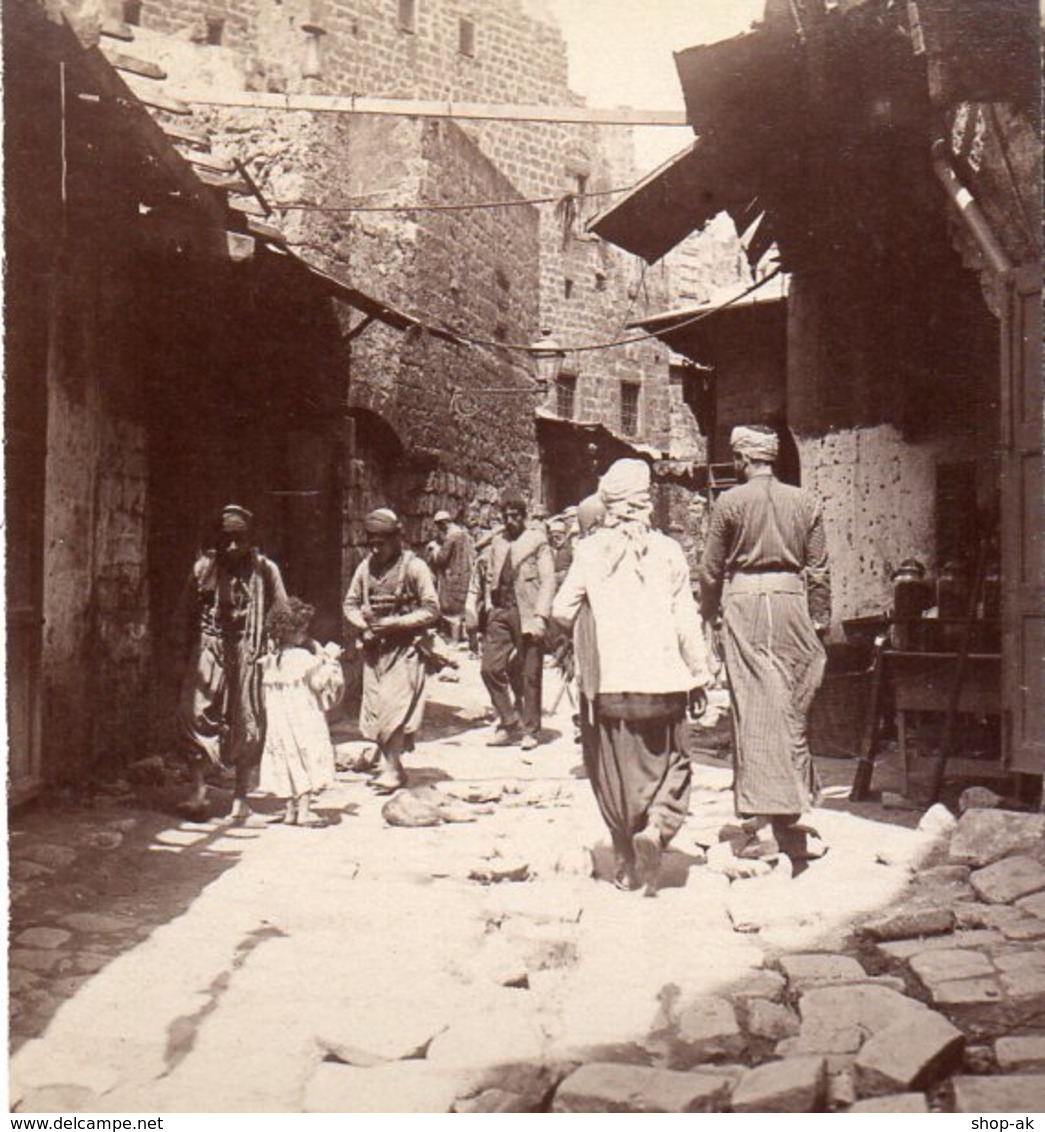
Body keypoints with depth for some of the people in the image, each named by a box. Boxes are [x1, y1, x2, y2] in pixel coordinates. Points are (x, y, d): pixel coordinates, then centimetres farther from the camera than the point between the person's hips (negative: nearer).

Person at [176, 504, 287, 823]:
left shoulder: (265, 570, 0)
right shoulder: (204, 567, 3)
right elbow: (187, 612, 13)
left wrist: (264, 647, -2)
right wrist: (203, 638, 4)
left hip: (249, 654, -1)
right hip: (209, 650, 1)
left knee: (247, 725, 1)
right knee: (194, 712, -13)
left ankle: (240, 799, 10)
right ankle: (199, 791, -7)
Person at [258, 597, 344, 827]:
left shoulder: (270, 660, 4)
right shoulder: (304, 657, -16)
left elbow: (266, 693, 14)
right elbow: (319, 683, -12)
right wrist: (330, 660, -1)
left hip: (279, 720, 7)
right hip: (304, 718, -7)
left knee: (292, 759, 15)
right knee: (309, 758, -1)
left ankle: (290, 808, 18)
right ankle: (304, 810, -2)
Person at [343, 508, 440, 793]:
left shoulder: (414, 567, -10)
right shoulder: (366, 566, 4)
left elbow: (431, 610, -10)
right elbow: (350, 604, 13)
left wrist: (394, 623, -17)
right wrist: (363, 625, -7)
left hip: (405, 647, -5)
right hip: (374, 647, 6)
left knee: (395, 706, -11)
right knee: (375, 708, 8)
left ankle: (391, 768, -4)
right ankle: (391, 766, 19)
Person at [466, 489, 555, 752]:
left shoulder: (537, 541, 2)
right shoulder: (496, 542, 14)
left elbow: (548, 580, -5)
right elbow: (482, 574, 15)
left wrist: (540, 616, -14)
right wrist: (475, 608, 1)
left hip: (526, 614, -4)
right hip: (499, 612, 4)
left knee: (529, 674, 2)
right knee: (490, 668, -2)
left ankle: (530, 729, 15)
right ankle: (509, 722, 13)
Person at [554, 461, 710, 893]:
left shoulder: (590, 551, 0)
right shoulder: (667, 550, -1)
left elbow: (562, 611, 2)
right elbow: (687, 621, 1)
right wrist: (698, 676, 9)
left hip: (611, 683, 1)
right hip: (663, 680, -1)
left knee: (615, 773, 11)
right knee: (668, 765, 12)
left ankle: (627, 865, 15)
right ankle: (656, 826, -16)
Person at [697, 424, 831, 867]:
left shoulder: (730, 502, -2)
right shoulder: (805, 502, 6)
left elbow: (711, 569, 2)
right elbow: (819, 569, 8)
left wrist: (710, 613, 16)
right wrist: (820, 620, 15)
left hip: (744, 601, -3)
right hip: (791, 600, 3)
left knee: (755, 707, -2)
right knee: (791, 706, 13)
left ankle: (766, 818, -4)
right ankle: (792, 805, 20)